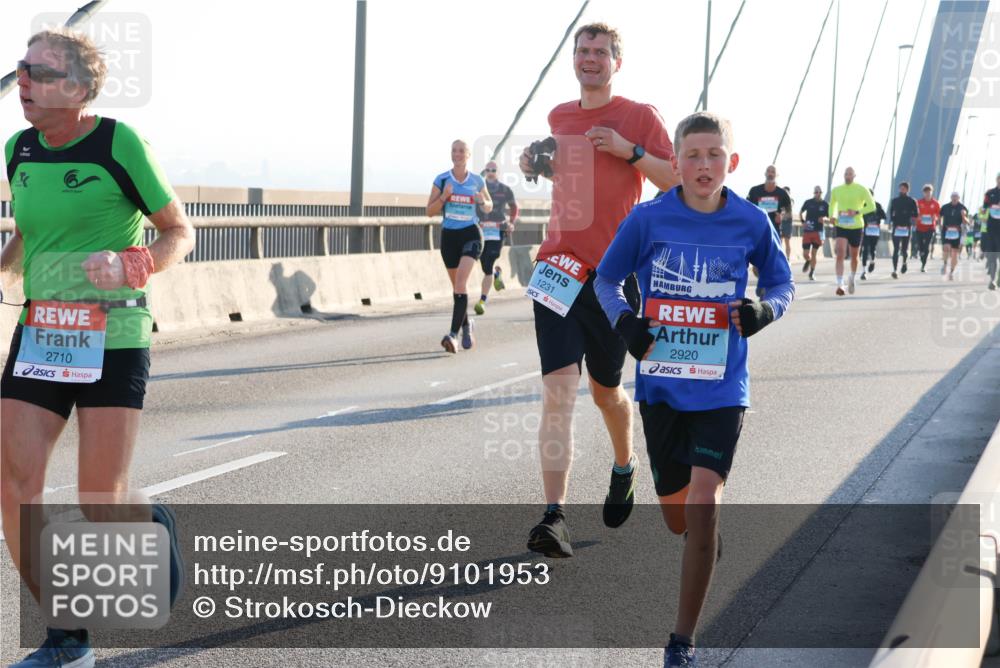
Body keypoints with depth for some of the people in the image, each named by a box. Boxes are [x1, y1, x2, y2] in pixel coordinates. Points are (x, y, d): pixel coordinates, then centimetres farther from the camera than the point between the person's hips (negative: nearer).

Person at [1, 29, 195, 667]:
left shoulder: (120, 143, -9)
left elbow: (180, 232, -2)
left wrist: (129, 267, -20)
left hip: (112, 335, -5)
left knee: (102, 502, -3)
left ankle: (155, 525, 36)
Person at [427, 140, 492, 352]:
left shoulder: (477, 181, 2)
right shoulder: (441, 180, 1)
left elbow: (489, 207, 14)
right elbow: (430, 211, 2)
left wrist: (482, 202, -8)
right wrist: (444, 196, -15)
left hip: (471, 234, -2)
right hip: (449, 235, 3)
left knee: (461, 280, -21)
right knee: (457, 285, 12)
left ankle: (454, 333, -27)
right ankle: (466, 325, 36)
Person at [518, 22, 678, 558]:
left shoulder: (640, 117, -1)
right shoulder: (559, 117, 13)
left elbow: (677, 182, -5)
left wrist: (630, 151, -17)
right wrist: (538, 165, 10)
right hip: (559, 266, 2)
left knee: (605, 390, 12)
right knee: (558, 389, -12)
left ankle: (624, 470, 43)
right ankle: (554, 517, -16)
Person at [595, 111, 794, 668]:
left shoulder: (751, 222, -4)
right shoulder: (649, 218, -5)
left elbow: (782, 283, 11)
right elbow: (607, 279, 7)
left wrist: (765, 311, -11)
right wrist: (623, 319, -12)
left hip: (722, 388, -1)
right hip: (660, 385, 2)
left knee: (704, 504, -16)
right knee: (677, 515, 12)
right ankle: (704, 553, 51)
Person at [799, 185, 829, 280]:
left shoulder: (825, 204, 1)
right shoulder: (808, 202, 0)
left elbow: (829, 218, 7)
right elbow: (801, 213, 15)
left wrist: (824, 219, -16)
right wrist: (803, 221, -2)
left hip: (818, 232, 0)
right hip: (807, 231, 0)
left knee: (813, 253, 0)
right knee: (805, 254, -1)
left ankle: (812, 273, 12)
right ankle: (808, 262, 35)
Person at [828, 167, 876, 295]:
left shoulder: (861, 190, -4)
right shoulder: (836, 190, 5)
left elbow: (872, 206, -7)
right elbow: (832, 205, 21)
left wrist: (857, 212, -20)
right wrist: (832, 216, 1)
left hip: (856, 227, 0)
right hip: (841, 226, 0)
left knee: (854, 256, 14)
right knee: (840, 254, -17)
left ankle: (852, 278, 42)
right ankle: (840, 285, -22)